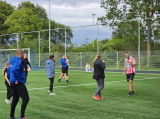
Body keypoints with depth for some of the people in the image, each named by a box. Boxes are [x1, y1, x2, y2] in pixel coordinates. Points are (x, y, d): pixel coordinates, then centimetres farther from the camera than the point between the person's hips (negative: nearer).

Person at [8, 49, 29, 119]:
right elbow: (14, 69, -31)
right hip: (19, 83, -10)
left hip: (13, 83, 10)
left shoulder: (13, 60, 15)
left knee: (15, 99, 17)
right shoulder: (18, 61, -15)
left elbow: (9, 70, 25)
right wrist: (17, 80, -22)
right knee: (26, 99, -7)